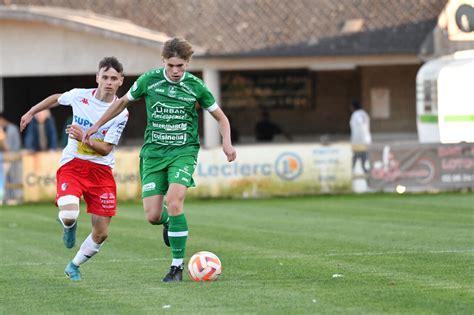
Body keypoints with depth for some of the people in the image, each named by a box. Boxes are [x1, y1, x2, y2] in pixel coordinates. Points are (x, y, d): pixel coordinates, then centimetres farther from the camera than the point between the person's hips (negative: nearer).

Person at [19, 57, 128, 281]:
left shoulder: (121, 113, -11)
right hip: (72, 164, -1)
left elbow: (106, 149, -13)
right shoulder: (79, 96, -6)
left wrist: (84, 138, -30)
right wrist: (31, 113, 25)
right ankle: (69, 226, 13)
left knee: (101, 234, -1)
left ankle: (74, 266, 28)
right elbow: (56, 99, 17)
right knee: (69, 215, -27)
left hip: (101, 170, 1)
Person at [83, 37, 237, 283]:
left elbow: (221, 118, 10)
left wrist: (227, 143, -7)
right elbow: (123, 102, 17)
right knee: (152, 216, -8)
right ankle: (169, 221, 33)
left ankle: (177, 266, -15)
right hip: (153, 152, 2)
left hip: (183, 152, -2)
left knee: (174, 202, -25)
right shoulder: (149, 80, -1)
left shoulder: (196, 86, -2)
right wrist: (97, 125, 19)